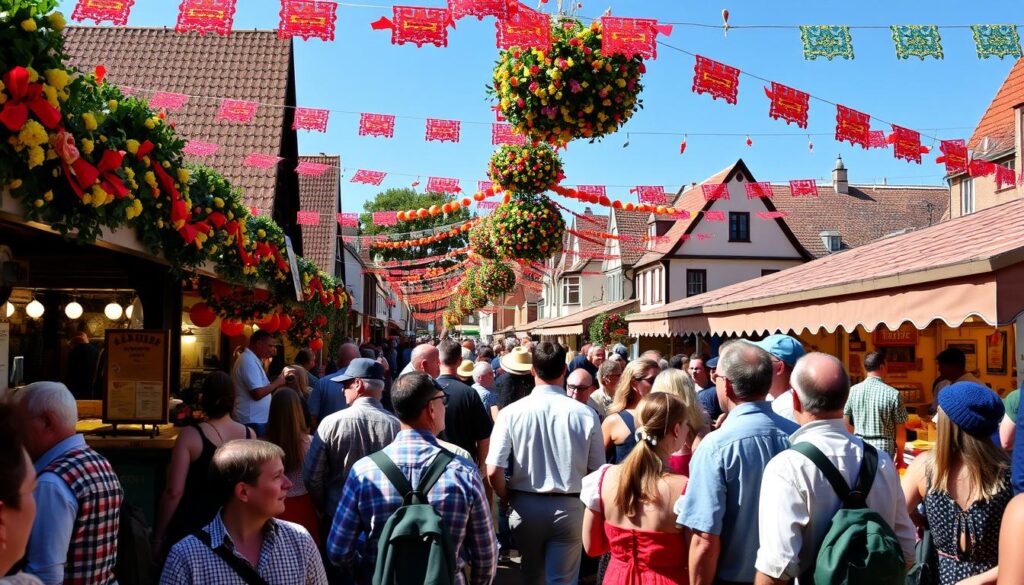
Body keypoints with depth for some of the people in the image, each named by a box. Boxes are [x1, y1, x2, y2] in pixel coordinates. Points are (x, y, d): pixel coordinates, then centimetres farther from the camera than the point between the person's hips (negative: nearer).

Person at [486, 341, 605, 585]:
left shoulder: (511, 412, -12)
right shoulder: (586, 414, -12)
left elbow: (493, 471, -13)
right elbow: (596, 471, -5)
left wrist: (508, 498, 6)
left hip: (526, 507, 2)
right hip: (569, 508, -1)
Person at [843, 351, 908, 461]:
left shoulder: (852, 391, -2)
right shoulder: (893, 394, -10)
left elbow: (845, 424, 3)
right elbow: (900, 431, -5)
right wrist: (900, 454, 9)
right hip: (884, 450, -3)